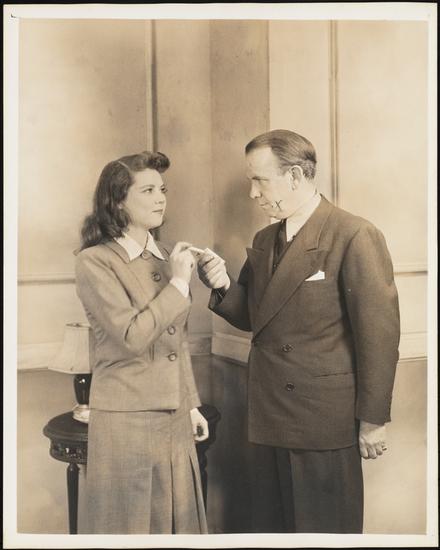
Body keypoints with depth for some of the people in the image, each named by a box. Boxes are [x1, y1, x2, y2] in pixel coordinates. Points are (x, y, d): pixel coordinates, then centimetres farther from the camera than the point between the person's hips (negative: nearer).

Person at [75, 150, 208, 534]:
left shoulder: (166, 257, 8)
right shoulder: (95, 261, -12)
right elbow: (133, 336, -21)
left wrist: (191, 403, 16)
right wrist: (178, 283, -16)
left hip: (174, 418, 6)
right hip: (127, 420, -6)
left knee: (178, 518, 16)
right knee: (131, 522, 10)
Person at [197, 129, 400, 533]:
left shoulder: (354, 237, -13)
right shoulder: (264, 240, 10)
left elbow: (379, 333, -14)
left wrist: (373, 419, -10)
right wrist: (224, 287, -7)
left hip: (325, 422, -7)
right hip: (271, 420, 7)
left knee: (324, 528, 8)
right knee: (271, 524, 18)